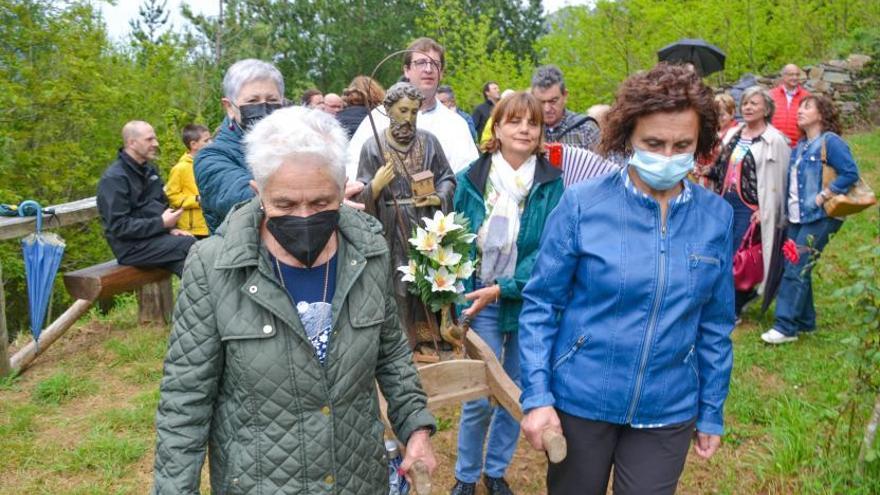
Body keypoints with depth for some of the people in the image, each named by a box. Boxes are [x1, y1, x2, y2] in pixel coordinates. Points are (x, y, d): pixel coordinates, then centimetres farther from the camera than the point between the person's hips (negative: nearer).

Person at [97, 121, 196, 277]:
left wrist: (170, 227, 5)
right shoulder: (114, 178, -11)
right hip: (130, 246, -7)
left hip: (155, 236, 7)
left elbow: (162, 204, 25)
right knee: (188, 244, -25)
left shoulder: (149, 170, 15)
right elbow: (119, 226, -17)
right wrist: (162, 223, -19)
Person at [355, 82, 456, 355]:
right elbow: (361, 195, -1)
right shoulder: (372, 147, 0)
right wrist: (376, 186, -21)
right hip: (392, 231, -2)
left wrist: (436, 198, -10)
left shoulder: (429, 142, 5)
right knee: (396, 286, 0)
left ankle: (425, 339, 18)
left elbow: (448, 179, 9)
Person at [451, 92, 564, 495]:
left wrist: (503, 288, -19)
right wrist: (461, 299, -8)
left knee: (517, 391, 12)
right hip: (482, 300, -1)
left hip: (531, 300, 1)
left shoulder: (552, 182, -5)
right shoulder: (471, 178, -4)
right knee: (480, 394, -1)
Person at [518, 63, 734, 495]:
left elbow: (715, 325, 5)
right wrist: (536, 395, -12)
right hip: (579, 400, -1)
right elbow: (541, 303, -8)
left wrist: (712, 411, 8)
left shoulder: (716, 217, -3)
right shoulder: (582, 203, -13)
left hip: (669, 411, 2)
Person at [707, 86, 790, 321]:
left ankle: (733, 309, 13)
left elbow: (777, 180, -10)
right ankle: (746, 293, 34)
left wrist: (763, 210, -14)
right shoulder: (733, 134, 12)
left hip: (750, 208, -6)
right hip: (726, 204, 6)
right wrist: (707, 170, 1)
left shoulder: (774, 140, -8)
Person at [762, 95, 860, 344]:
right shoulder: (800, 146, 15)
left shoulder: (830, 141, -9)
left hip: (818, 218, -8)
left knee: (796, 271, -10)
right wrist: (787, 207, 6)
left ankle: (786, 326, -5)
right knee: (795, 269, 11)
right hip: (796, 217, 8)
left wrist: (822, 197, -18)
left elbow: (850, 173, -17)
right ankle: (805, 321, 23)